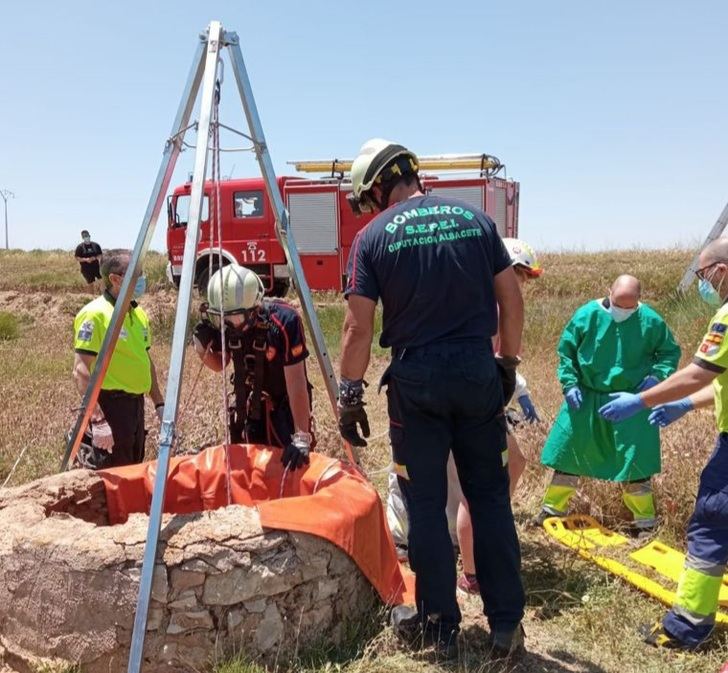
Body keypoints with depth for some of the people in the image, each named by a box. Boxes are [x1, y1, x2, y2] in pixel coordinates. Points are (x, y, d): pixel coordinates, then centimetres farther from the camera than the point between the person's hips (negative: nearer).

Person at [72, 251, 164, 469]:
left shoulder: (139, 313, 11)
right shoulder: (95, 314, -14)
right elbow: (81, 372, -19)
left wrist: (159, 403, 15)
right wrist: (98, 419, -25)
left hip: (136, 404, 8)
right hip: (110, 405, -8)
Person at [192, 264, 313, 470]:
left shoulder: (283, 320, -30)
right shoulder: (222, 323, -14)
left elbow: (296, 382, -30)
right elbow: (218, 365, 4)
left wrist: (301, 437, -33)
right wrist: (201, 345, -17)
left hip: (286, 405, -4)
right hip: (249, 405, 5)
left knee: (292, 465, -4)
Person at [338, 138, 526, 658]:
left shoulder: (374, 236, -3)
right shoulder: (474, 218, 6)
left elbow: (359, 327, -8)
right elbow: (511, 297, 6)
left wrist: (350, 394, 1)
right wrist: (508, 362, 16)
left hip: (416, 378, -3)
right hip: (478, 369, 3)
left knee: (426, 504, 8)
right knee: (490, 496, 11)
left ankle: (440, 626, 19)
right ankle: (506, 624, 18)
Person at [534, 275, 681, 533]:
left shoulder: (650, 321, -9)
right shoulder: (587, 315, -9)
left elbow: (670, 351, 5)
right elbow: (566, 350, 1)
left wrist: (657, 375, -13)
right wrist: (570, 384, -8)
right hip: (586, 398, 1)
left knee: (634, 460, 0)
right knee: (568, 450, 7)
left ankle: (645, 520, 18)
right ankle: (553, 508, 24)